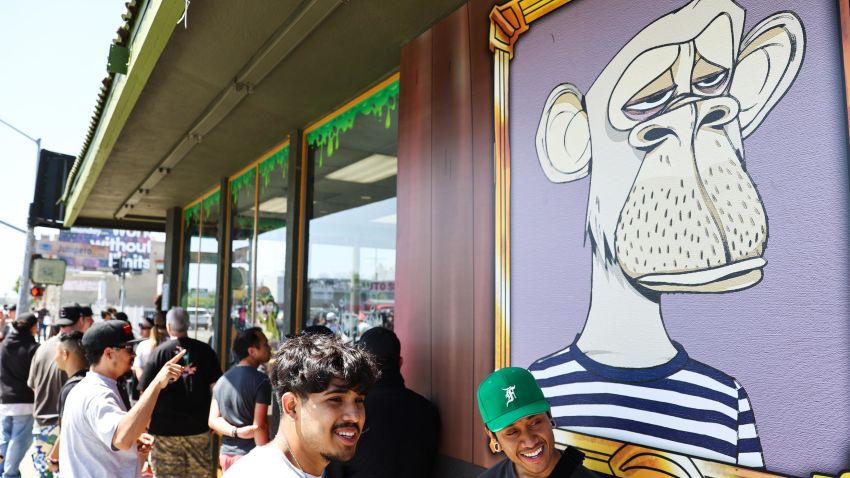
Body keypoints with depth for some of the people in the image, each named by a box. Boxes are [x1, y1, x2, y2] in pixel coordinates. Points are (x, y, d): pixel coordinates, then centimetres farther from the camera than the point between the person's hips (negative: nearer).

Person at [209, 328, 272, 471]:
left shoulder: (222, 380, 8)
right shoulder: (260, 380, -14)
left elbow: (213, 420, 4)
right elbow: (259, 425, -17)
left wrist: (236, 431, -7)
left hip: (226, 453, 7)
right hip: (250, 455, -7)